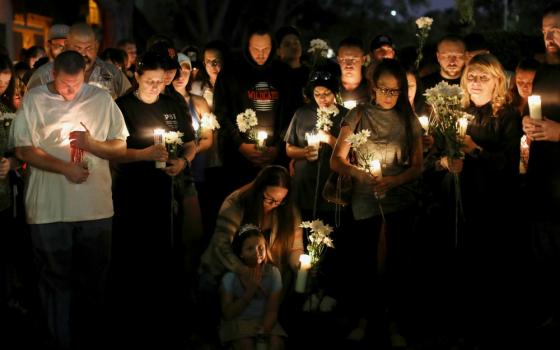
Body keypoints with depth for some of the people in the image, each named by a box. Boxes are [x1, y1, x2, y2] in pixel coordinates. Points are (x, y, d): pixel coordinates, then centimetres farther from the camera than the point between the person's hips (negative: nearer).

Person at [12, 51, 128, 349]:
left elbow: (121, 147, 6)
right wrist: (64, 167, -16)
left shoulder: (102, 100, 2)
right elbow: (23, 150, -5)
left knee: (94, 280, 10)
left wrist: (92, 144, -14)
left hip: (96, 208, 1)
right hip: (49, 209, -1)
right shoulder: (33, 101, -1)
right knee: (56, 280, 7)